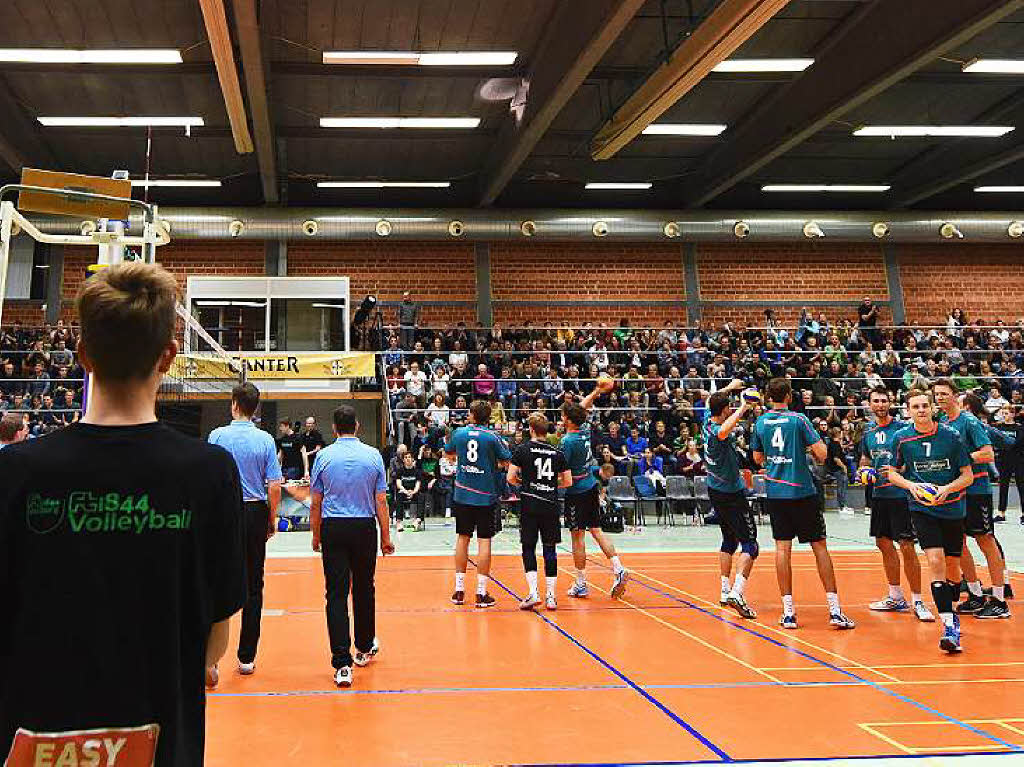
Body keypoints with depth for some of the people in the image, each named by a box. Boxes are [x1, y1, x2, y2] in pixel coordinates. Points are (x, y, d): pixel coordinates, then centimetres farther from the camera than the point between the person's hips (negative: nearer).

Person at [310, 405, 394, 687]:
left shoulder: (323, 456, 0)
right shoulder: (373, 455, 0)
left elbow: (315, 503, 3)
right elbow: (381, 501, 1)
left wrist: (316, 536, 15)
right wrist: (386, 537, 9)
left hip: (332, 528, -1)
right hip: (365, 527, 1)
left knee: (336, 594, -1)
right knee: (364, 590, 16)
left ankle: (342, 663, -6)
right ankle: (364, 648, 33)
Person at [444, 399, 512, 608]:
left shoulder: (459, 433, 1)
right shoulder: (492, 437, -8)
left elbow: (449, 453, 19)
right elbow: (507, 461, -4)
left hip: (462, 495, 3)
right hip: (486, 496, -3)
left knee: (462, 538, 11)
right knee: (484, 541, 1)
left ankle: (459, 590, 16)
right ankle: (481, 593, 3)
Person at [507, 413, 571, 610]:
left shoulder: (523, 449, -2)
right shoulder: (557, 452, 4)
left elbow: (510, 478, -7)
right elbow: (568, 481, 6)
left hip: (529, 505, -2)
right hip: (551, 505, 2)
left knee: (528, 548, 5)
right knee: (550, 549, 7)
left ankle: (533, 593, -6)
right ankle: (550, 596, 8)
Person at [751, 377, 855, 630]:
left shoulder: (760, 423, 5)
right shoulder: (798, 419, -7)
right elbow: (821, 453, -10)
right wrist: (813, 450, 10)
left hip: (776, 493, 3)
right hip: (803, 492, -3)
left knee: (783, 548, 5)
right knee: (819, 546, 4)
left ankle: (788, 611, 3)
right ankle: (834, 610, 3)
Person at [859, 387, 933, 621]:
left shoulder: (902, 428, -7)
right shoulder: (868, 432, 11)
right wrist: (864, 471, 4)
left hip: (900, 494, -7)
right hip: (878, 494, 7)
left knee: (906, 547, -7)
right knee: (884, 544, 13)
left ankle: (917, 602, 2)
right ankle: (896, 597, 26)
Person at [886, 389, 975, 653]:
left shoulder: (951, 436, -5)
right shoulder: (901, 438, -3)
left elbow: (968, 475, 0)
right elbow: (892, 472, 8)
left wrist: (947, 489, -17)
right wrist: (910, 485, -11)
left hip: (953, 507, 1)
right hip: (922, 509, -1)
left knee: (952, 567, 10)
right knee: (936, 561, -17)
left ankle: (950, 614, 34)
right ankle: (949, 624, -14)